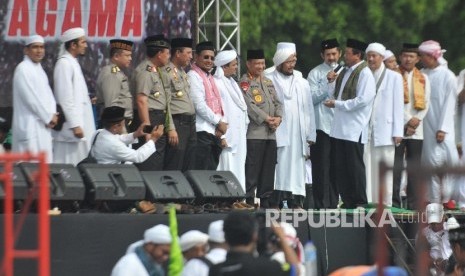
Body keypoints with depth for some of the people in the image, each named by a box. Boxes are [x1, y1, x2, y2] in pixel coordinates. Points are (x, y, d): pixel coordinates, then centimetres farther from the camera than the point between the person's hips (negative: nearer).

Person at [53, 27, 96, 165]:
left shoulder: (72, 63, 17)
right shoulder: (64, 63, -12)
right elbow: (65, 98, -18)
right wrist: (75, 125, -20)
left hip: (79, 121, 10)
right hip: (72, 126, -10)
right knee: (70, 164, -9)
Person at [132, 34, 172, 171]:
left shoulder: (154, 70, 18)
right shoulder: (145, 71, -13)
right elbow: (141, 100, -21)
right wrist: (146, 125, -25)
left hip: (159, 119, 10)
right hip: (150, 117, -10)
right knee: (149, 163, -13)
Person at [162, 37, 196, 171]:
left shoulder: (183, 72, 19)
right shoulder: (166, 73, -9)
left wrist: (193, 123, 16)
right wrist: (171, 129, -18)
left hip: (190, 123, 9)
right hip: (178, 123, -9)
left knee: (187, 168, 8)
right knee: (174, 168, -10)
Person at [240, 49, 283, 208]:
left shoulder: (268, 82, 20)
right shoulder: (245, 82, -3)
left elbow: (277, 102, 17)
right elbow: (249, 105, -13)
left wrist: (278, 117, -2)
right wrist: (266, 118, -14)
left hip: (270, 133, 7)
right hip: (254, 132, -7)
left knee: (269, 168, 9)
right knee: (253, 167, -9)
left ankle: (267, 200, 13)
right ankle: (249, 199, -7)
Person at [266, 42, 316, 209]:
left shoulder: (302, 83, 18)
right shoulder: (269, 81, 4)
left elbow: (309, 111, 16)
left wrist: (310, 137, 10)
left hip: (298, 136, 4)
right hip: (276, 134, -4)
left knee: (296, 169, 2)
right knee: (278, 169, -9)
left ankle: (296, 202, 2)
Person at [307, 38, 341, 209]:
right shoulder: (315, 74, 2)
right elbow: (312, 99, -6)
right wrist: (328, 84, -14)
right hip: (322, 126, -4)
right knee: (321, 166, -7)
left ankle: (333, 203, 12)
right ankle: (321, 204, -6)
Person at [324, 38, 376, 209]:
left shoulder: (364, 74, -9)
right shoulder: (345, 72, 16)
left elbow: (363, 100, -18)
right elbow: (335, 95, 24)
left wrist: (337, 104, -14)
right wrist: (331, 82, 6)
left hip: (354, 129, -8)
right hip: (339, 128, 8)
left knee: (354, 167, -3)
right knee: (339, 168, 7)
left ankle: (359, 203, 3)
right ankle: (346, 201, 13)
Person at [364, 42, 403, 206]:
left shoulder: (394, 77, 6)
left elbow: (398, 106, 4)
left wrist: (397, 132, -3)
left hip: (385, 131, -2)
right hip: (365, 130, 2)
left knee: (385, 171, -3)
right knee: (367, 170, -3)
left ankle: (386, 204, -1)